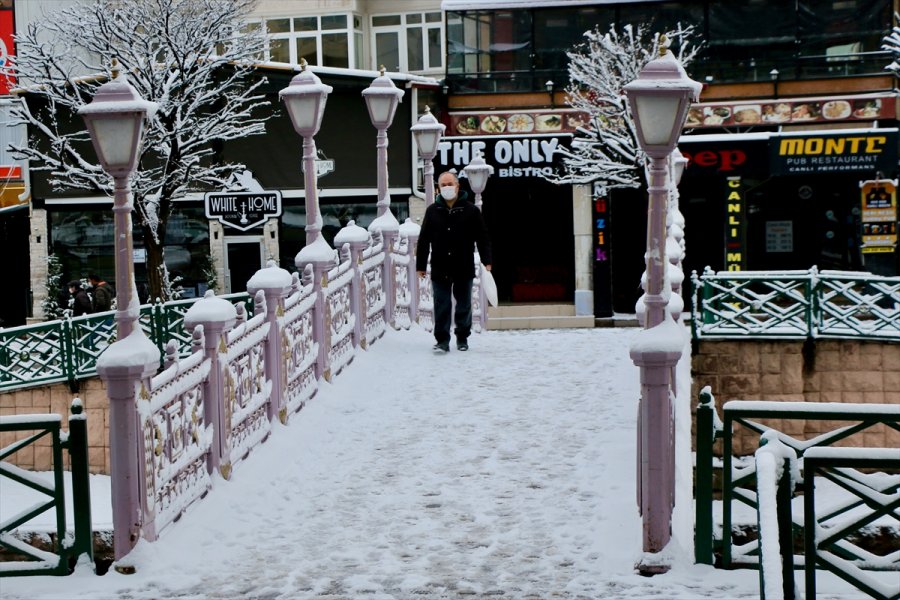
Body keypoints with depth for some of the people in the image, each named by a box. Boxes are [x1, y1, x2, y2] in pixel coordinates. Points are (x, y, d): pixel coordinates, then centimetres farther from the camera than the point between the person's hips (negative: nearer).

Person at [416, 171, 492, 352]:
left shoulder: (470, 210, 0)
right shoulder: (432, 211, 5)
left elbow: (482, 238, 1)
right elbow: (424, 240, 7)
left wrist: (487, 261, -8)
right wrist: (420, 265, 5)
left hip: (464, 269, 0)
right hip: (440, 269, 0)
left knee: (464, 306, 10)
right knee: (441, 307, -1)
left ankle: (462, 338, 24)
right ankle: (442, 340, 3)